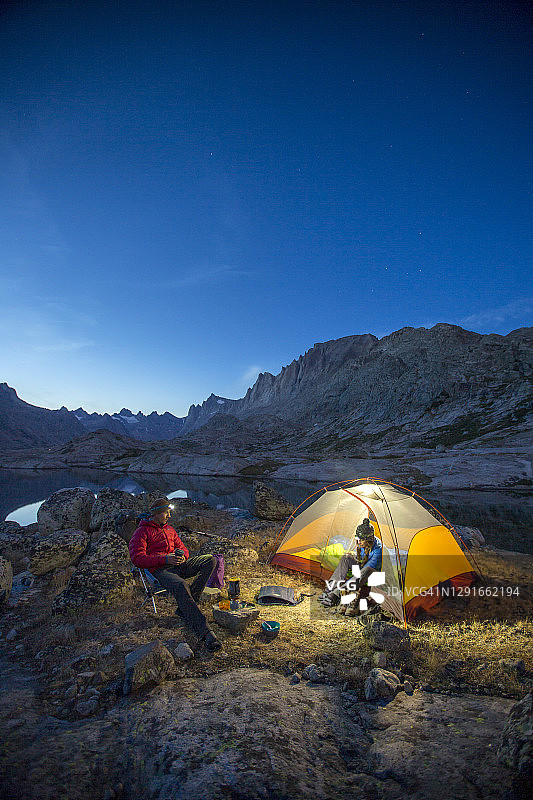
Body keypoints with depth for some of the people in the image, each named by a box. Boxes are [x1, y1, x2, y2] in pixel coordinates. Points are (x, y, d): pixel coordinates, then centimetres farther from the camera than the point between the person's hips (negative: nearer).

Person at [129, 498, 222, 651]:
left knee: (210, 560, -16)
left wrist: (182, 555, 1)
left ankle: (184, 608, -20)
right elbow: (137, 558, -6)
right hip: (160, 570, -7)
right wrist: (165, 559, -16)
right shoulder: (142, 532, 7)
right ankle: (204, 632, -41)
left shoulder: (169, 529, 27)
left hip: (178, 565, 7)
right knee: (181, 586, -39)